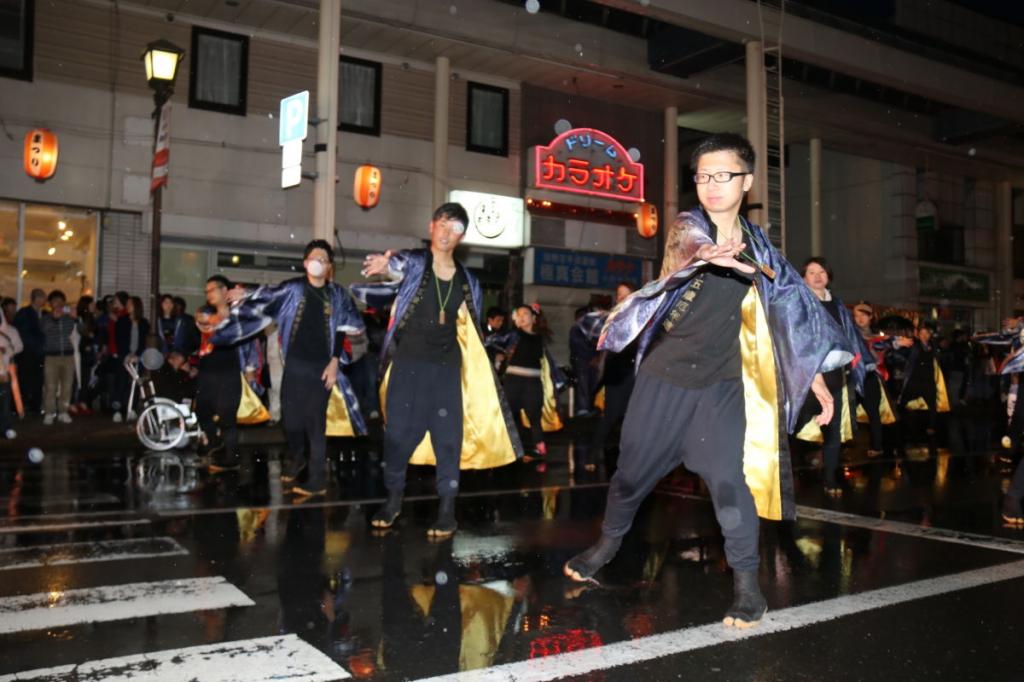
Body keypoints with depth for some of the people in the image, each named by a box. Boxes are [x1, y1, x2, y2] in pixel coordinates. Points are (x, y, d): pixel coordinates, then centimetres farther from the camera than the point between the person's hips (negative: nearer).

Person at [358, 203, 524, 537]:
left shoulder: (467, 281, 9)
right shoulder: (412, 263, -2)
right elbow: (394, 267, -24)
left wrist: (470, 369, 15)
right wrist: (383, 266, -47)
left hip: (447, 366, 2)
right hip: (408, 362, -2)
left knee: (449, 434, 1)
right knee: (398, 431, 2)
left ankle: (447, 507, 10)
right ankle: (394, 497, 20)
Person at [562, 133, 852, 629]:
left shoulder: (756, 246, 3)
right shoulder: (686, 227, -8)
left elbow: (789, 308, 8)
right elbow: (684, 249, -34)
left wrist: (816, 378, 2)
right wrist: (708, 255, -59)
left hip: (720, 384, 1)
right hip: (664, 375, -1)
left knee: (729, 478, -12)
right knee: (632, 470, 10)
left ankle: (747, 581, 3)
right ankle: (608, 544, 35)